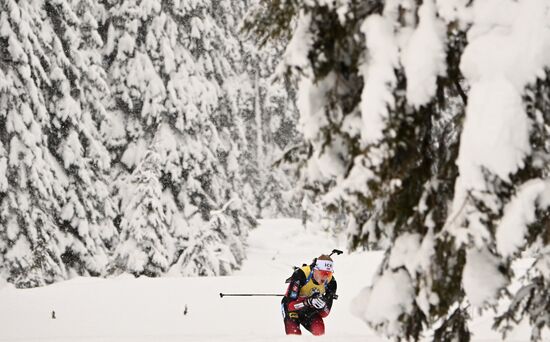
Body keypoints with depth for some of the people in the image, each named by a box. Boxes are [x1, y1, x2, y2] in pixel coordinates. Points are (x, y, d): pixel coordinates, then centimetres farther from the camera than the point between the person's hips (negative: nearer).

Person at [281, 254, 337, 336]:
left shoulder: (331, 282, -20)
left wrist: (322, 305, -39)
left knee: (319, 331, -25)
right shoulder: (300, 275, -34)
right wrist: (309, 301, -53)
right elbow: (290, 304, -36)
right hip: (291, 307, -3)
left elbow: (325, 314, -14)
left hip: (310, 310, 3)